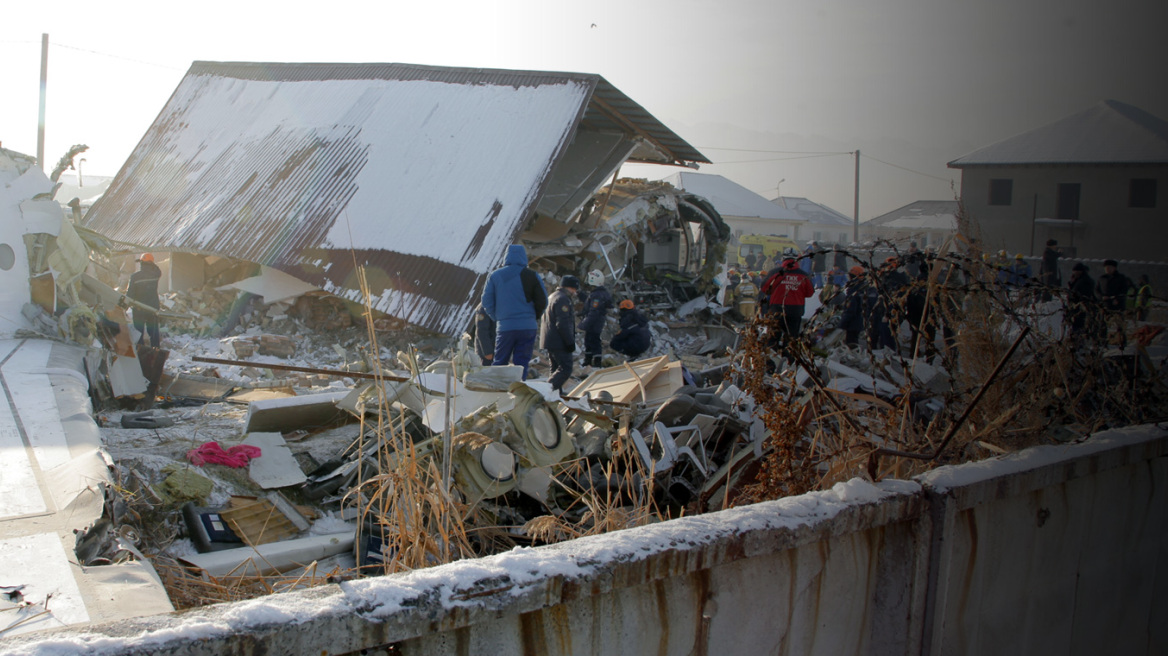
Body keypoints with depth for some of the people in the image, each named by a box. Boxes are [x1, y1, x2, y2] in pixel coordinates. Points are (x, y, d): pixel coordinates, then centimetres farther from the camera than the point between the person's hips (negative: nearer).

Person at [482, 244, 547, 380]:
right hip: (528, 327, -1)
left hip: (504, 327, 1)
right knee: (521, 363, 4)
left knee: (499, 362, 10)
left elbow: (487, 302, 3)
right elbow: (543, 302, 0)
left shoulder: (495, 276, 4)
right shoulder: (532, 276, 0)